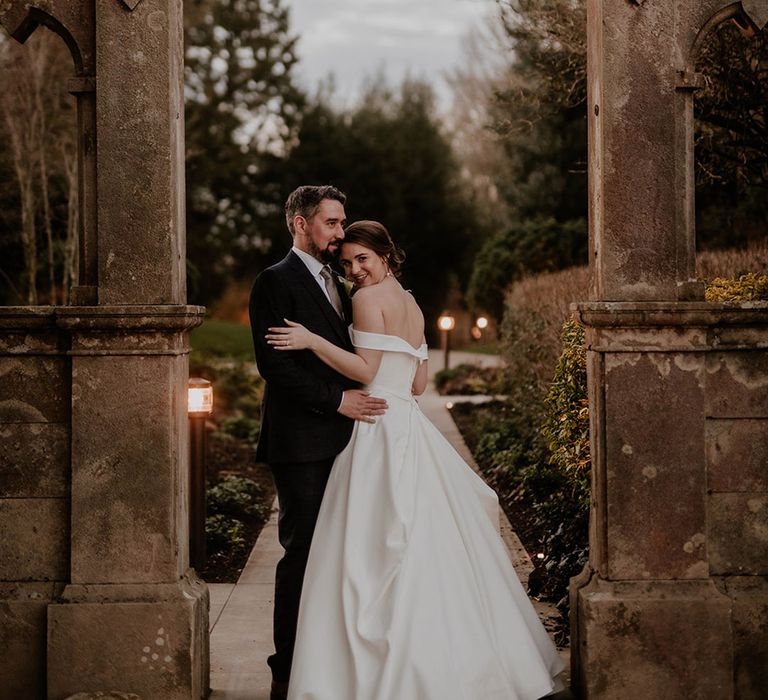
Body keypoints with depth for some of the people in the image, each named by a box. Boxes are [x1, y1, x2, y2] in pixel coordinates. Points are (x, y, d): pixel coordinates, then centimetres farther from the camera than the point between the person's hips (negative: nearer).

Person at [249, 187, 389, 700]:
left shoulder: (335, 284, 21)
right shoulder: (276, 282, -6)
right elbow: (272, 363, -15)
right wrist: (337, 399, -17)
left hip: (340, 437, 8)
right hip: (302, 441, -7)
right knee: (303, 553, -5)